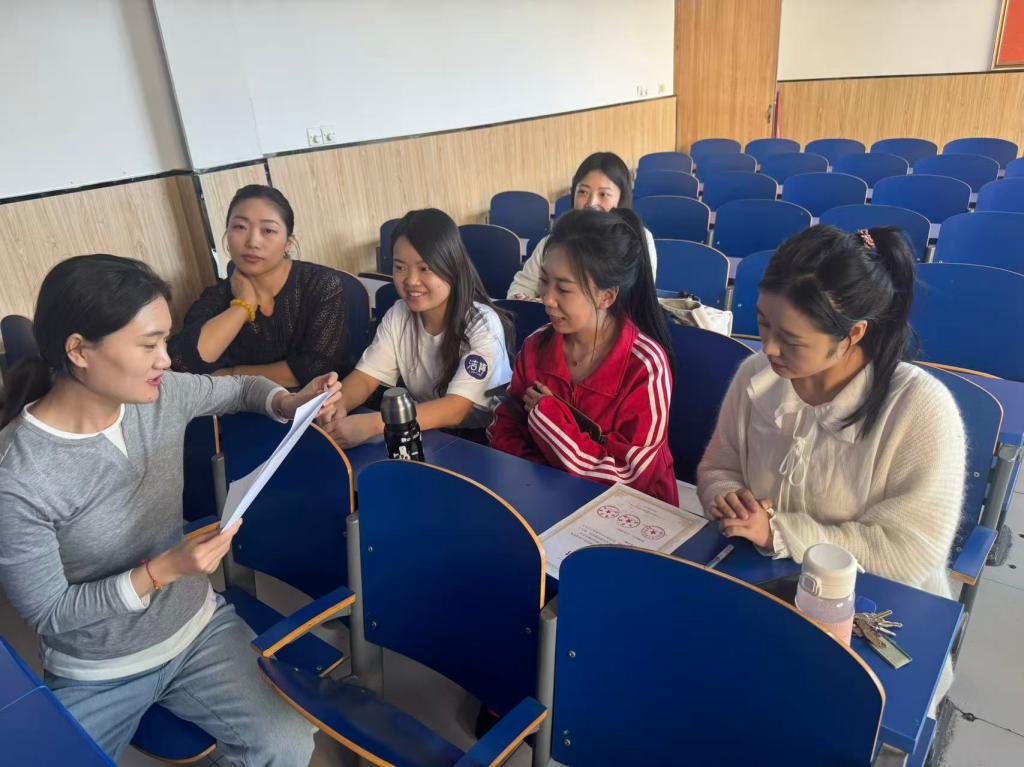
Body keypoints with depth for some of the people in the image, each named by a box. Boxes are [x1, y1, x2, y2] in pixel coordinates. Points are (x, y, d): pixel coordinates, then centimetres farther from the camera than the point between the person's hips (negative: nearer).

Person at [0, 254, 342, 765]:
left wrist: (289, 404, -12)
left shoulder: (164, 396, -12)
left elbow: (241, 387, 9)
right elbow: (48, 613, -17)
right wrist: (162, 570, -29)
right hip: (97, 676, -2)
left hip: (199, 628, 3)